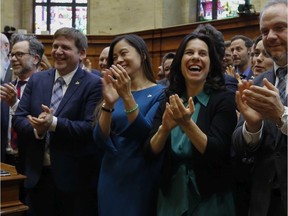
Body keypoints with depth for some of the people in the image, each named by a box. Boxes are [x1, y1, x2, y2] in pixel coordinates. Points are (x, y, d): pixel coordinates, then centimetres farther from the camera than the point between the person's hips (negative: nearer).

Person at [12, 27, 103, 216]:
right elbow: (18, 119, 4)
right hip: (38, 175, 5)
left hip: (75, 178, -4)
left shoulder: (94, 84, -8)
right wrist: (37, 128, -16)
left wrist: (54, 123, -27)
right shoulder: (36, 80, 8)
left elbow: (91, 128, -17)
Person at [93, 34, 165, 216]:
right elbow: (100, 140, -5)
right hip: (111, 176, 4)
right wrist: (108, 103, -19)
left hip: (142, 178, -4)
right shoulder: (115, 92, 5)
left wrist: (127, 96, -26)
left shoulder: (159, 93, -7)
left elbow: (147, 136, -20)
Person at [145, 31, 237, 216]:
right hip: (171, 195, 4)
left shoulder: (224, 99, -10)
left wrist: (187, 124, -32)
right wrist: (165, 128, -25)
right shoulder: (168, 102, 0)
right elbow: (151, 151, -6)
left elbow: (217, 154, -19)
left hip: (210, 199, -3)